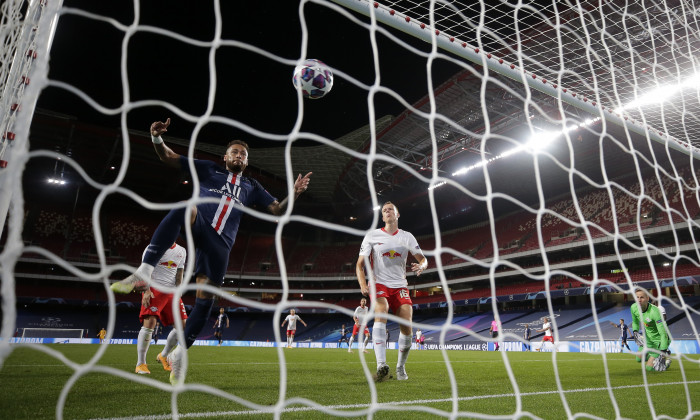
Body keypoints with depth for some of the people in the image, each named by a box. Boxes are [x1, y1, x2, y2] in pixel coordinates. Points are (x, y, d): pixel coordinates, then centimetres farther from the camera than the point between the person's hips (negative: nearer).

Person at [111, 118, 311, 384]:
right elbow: (168, 158, 14)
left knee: (205, 299, -3)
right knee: (185, 209, -38)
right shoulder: (208, 169, 18)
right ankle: (144, 272, -40)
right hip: (199, 226, -2)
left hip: (220, 243, 2)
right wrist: (157, 138, -6)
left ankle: (179, 354, 14)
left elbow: (277, 209, 18)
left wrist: (294, 194, -1)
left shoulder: (251, 187, 24)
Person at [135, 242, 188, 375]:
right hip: (154, 290, -5)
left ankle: (163, 356, 20)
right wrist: (147, 290, -18)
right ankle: (140, 364, -6)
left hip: (171, 292, 6)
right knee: (150, 322, -20)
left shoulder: (181, 252, 13)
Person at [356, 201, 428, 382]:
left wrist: (421, 266, -16)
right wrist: (363, 284, -15)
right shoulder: (372, 236, 4)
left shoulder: (407, 237, 10)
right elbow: (360, 264, 3)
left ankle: (401, 367, 14)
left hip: (400, 286, 2)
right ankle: (381, 366, -38)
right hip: (379, 284, -2)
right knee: (381, 313, -31)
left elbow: (423, 259, 10)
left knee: (407, 327, -10)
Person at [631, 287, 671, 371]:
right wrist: (635, 331, -5)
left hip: (659, 339, -6)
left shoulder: (654, 312, -33)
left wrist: (663, 353, -31)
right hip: (648, 338, 6)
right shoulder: (633, 308, -13)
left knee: (649, 367, -5)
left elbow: (663, 334, -31)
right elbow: (635, 322, 11)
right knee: (639, 359, 13)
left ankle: (666, 357, 19)